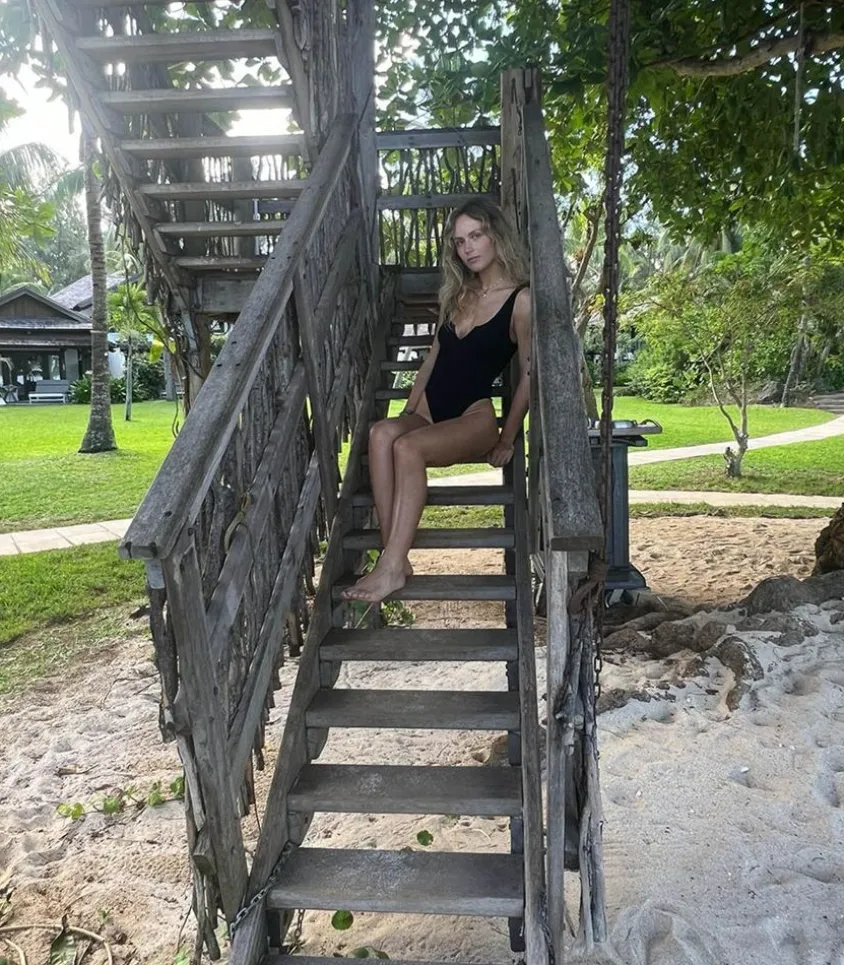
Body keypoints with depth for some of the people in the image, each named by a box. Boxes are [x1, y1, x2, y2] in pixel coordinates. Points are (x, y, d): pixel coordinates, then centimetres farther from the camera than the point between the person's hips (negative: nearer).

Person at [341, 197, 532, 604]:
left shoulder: (521, 300, -3)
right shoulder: (457, 293, 18)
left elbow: (528, 376, -4)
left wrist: (507, 441, -4)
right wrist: (408, 412, 11)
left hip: (475, 417, -5)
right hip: (430, 411, 6)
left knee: (408, 447, -35)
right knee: (381, 434, -29)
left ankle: (393, 566, -33)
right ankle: (393, 557, -34)